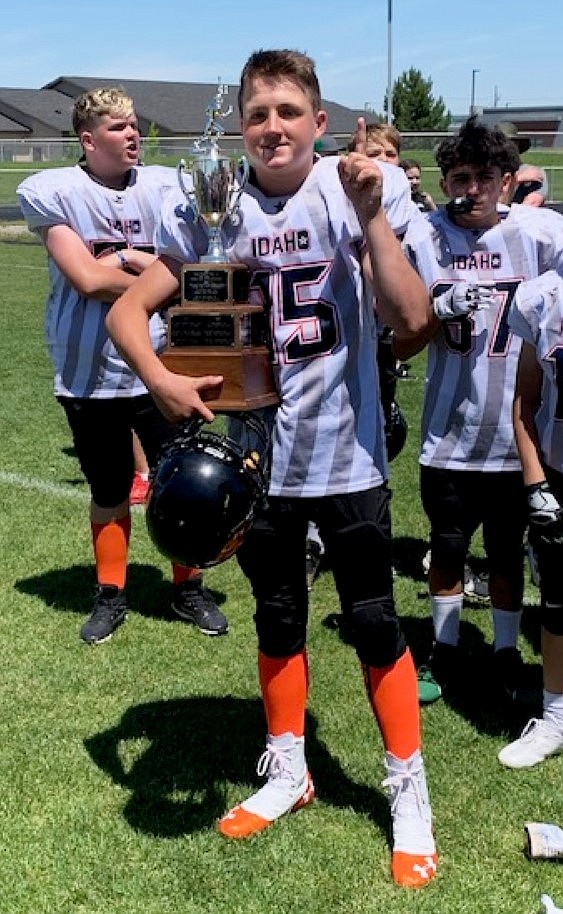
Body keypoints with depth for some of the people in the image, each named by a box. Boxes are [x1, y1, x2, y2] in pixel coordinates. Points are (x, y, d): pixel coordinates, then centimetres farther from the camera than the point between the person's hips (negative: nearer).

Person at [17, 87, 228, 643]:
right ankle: (110, 596, 34)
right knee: (108, 491, 15)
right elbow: (88, 280, -17)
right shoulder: (51, 191, -8)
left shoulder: (164, 185, 0)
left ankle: (189, 589, 29)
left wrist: (127, 259, -14)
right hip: (88, 376, -1)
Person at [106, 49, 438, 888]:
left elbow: (410, 320, -20)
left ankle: (409, 794, 23)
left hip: (346, 453, -2)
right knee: (277, 619, 17)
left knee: (375, 622, 4)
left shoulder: (354, 192, -10)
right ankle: (288, 772, 38)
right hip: (257, 457, 3)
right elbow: (126, 309, -4)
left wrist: (371, 214, -27)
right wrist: (163, 381, -21)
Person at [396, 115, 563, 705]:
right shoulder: (423, 237, -3)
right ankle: (445, 651, 34)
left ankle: (506, 652, 34)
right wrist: (440, 311, -17)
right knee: (446, 549, 15)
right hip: (449, 434, 1)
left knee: (507, 551, 14)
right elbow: (402, 346, -2)